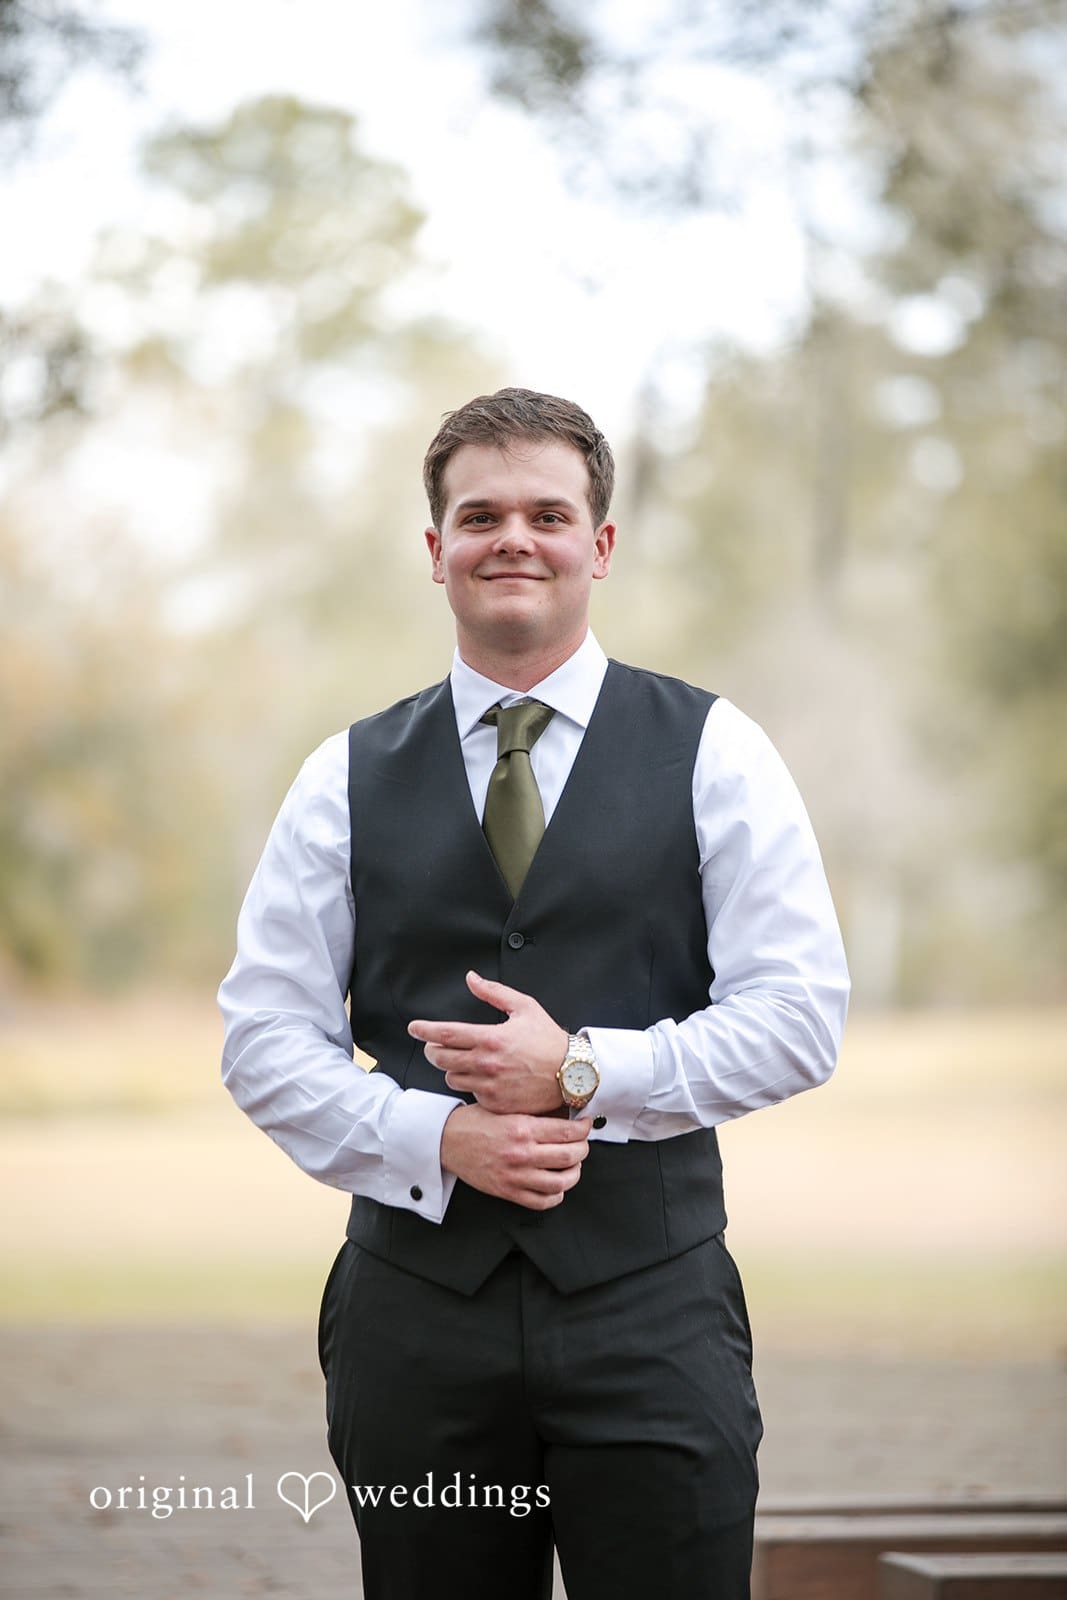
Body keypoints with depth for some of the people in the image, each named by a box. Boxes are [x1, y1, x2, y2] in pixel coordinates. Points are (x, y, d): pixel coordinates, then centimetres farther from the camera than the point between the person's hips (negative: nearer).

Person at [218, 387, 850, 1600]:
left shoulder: (712, 754, 4)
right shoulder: (348, 779, 9)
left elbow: (800, 1014, -2)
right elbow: (263, 1036, 5)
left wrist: (586, 1070, -14)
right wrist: (436, 1140, -11)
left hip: (651, 1309, -1)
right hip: (415, 1305, 2)